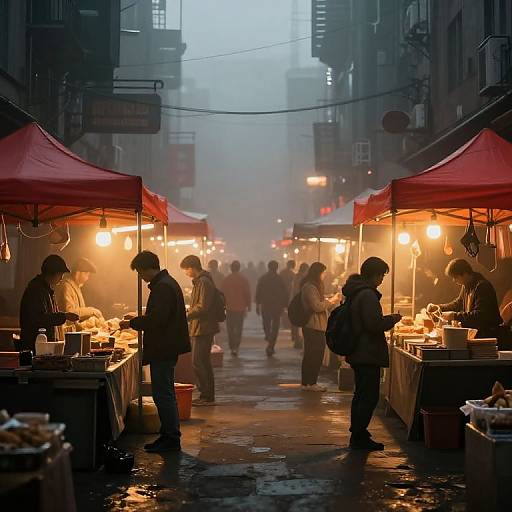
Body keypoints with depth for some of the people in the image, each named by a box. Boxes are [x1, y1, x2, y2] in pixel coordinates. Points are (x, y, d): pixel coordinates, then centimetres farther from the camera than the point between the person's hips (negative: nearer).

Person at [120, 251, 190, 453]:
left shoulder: (162, 287, -18)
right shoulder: (167, 283, 16)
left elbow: (156, 319, -24)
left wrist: (132, 323, -12)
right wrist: (137, 320, 17)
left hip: (163, 349, -11)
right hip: (167, 348, 11)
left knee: (163, 394, -6)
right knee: (164, 394, 15)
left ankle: (171, 439, -1)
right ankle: (169, 436, 21)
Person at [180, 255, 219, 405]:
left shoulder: (203, 282, -17)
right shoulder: (200, 281, 16)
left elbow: (202, 307, -23)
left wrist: (187, 316, -15)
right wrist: (189, 314, 14)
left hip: (203, 328, -11)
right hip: (202, 327, 11)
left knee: (198, 362, -7)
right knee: (204, 363, 14)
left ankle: (206, 396, -4)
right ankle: (208, 396, 19)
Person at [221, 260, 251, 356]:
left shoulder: (226, 279, -4)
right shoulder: (244, 279, -4)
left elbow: (223, 293, 2)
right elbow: (248, 294, -2)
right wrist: (248, 306, 7)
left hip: (229, 308, 0)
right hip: (240, 308, 0)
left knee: (230, 329, 9)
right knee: (239, 328, 7)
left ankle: (232, 348, 8)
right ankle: (236, 347, -7)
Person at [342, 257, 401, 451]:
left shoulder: (354, 291, 13)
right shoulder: (367, 295, -19)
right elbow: (375, 324, -24)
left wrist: (387, 319, 19)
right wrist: (393, 319, -7)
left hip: (357, 352, 11)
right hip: (368, 354, -11)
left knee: (361, 394, 18)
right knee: (369, 396, -5)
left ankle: (357, 434, 25)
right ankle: (359, 437, -2)